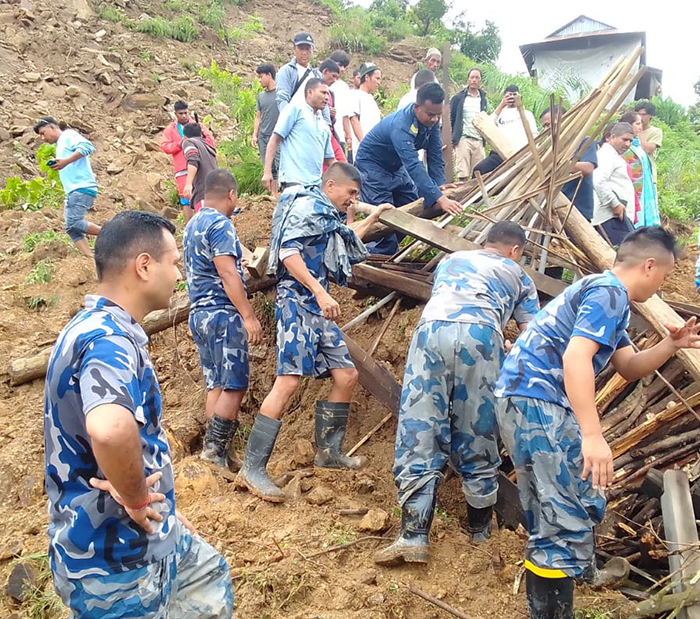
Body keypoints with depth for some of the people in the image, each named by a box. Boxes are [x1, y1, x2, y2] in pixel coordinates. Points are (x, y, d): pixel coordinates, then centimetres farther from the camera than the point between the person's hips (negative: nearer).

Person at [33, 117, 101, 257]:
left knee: (73, 223, -21)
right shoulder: (60, 145, 30)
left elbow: (87, 146, -17)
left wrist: (66, 161, -21)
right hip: (73, 191, 10)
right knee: (72, 229, 0)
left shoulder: (68, 135, 2)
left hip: (82, 188, -10)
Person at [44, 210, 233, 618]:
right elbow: (110, 429, -50)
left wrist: (160, 509, 17)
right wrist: (134, 496, -30)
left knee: (212, 581, 28)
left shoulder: (103, 328, 5)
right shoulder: (107, 339, -28)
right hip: (114, 558, -10)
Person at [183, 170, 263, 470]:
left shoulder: (192, 225, 19)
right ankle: (215, 450, -7)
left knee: (216, 386, 10)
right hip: (222, 313, -9)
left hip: (199, 312, 9)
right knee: (234, 386, -6)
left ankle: (217, 454, 12)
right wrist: (249, 315, -19)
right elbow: (227, 272, -19)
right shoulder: (220, 224, -11)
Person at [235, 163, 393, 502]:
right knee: (288, 381, -18)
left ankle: (328, 451, 21)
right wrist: (320, 292, -23)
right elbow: (288, 252, -17)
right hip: (297, 302, -10)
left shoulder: (329, 218, 24)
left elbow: (348, 239, 47)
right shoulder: (307, 205, -4)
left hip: (318, 309, 10)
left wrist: (374, 216, 49)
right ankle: (252, 469, -17)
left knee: (347, 376, 7)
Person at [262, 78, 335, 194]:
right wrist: (267, 172, -12)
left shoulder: (324, 125, 22)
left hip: (316, 184, 7)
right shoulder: (295, 109, 4)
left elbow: (329, 158, 27)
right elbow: (275, 139, -2)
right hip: (293, 181, -7)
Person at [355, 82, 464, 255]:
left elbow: (435, 154, -8)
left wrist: (440, 184, -21)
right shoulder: (401, 126, -38)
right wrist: (440, 199, -54)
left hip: (396, 166, 8)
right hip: (373, 165, -8)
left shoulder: (431, 120, -13)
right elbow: (414, 166, -46)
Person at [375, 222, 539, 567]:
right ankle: (480, 530, 25)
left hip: (431, 329, 1)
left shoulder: (451, 260, 38)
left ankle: (414, 537, -6)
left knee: (419, 434, -1)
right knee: (477, 436, 10)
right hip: (480, 335, -1)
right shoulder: (518, 276, 30)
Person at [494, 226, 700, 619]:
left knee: (573, 500, 28)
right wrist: (593, 435, -30)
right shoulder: (609, 293, -11)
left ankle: (579, 570, 49)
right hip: (538, 399, -11)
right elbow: (576, 357, -25)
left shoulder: (605, 294, 23)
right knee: (568, 514, -12)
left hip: (528, 398, 11)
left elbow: (630, 368, 22)